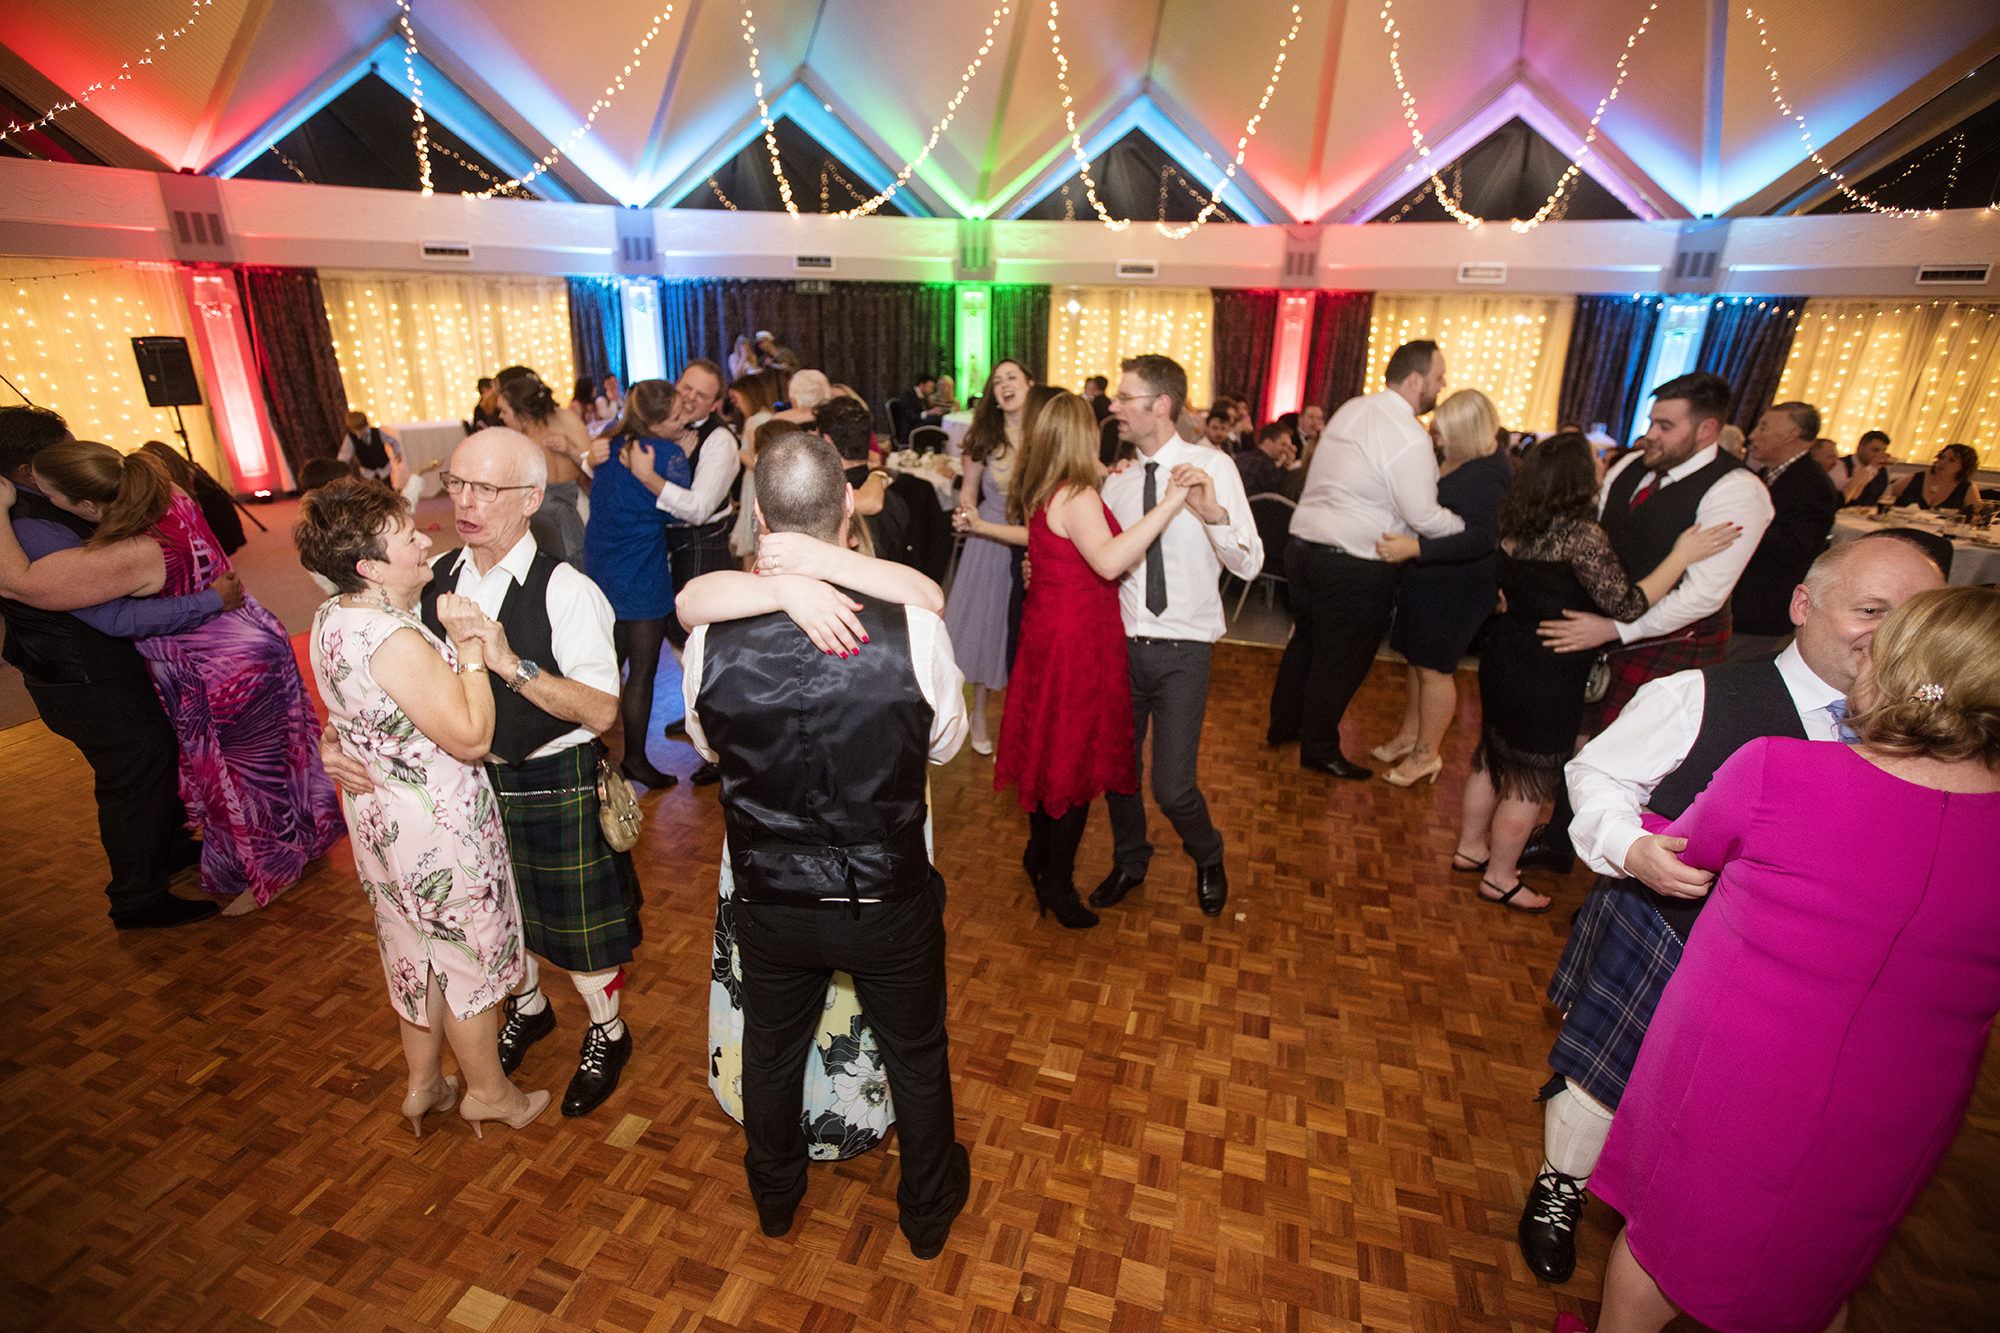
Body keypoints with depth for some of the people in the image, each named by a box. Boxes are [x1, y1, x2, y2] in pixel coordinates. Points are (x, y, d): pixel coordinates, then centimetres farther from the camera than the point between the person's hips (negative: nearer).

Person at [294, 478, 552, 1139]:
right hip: (438, 826, -9)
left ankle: (423, 1084, 44)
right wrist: (469, 646, -22)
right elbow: (472, 737, -29)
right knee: (469, 952, 12)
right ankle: (489, 1091, 33)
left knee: (418, 947, 25)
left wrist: (450, 641, 1)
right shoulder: (396, 641, -31)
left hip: (379, 813, 9)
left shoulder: (331, 617, 0)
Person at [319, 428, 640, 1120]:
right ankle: (528, 1006, 56)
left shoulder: (567, 592, -22)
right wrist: (334, 736, -14)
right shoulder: (433, 580, -4)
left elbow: (601, 711, -27)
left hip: (555, 788, -5)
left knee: (577, 924, 11)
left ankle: (607, 1034, 40)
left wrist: (510, 663, -36)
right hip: (469, 779, 6)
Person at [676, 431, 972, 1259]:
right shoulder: (912, 628, -24)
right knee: (916, 1055, 25)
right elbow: (946, 745, -6)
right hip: (889, 903, -1)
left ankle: (774, 1198, 57)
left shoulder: (711, 638, -19)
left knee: (771, 1050, 29)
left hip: (770, 903, 2)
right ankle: (928, 1213, 50)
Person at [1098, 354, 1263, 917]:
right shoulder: (1118, 481, 8)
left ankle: (1208, 859, 30)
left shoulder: (1213, 466, -6)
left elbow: (1249, 565, -13)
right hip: (1123, 644, 4)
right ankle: (1129, 862, 42)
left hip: (1182, 652, -4)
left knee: (1172, 786, -5)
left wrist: (1213, 513, -28)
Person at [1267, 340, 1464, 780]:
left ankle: (1283, 724, 39)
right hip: (1354, 568, -8)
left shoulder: (1352, 409, 8)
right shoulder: (1409, 438, -17)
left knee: (1306, 640, 23)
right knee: (1341, 660, 8)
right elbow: (1424, 517, -18)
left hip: (1303, 546, 8)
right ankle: (1319, 750, 23)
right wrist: (1470, 524, -1)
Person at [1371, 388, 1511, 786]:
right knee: (1417, 659, 18)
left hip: (1456, 586, -9)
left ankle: (1426, 753, 18)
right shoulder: (1459, 458, 5)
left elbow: (1480, 537, -29)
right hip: (1428, 579, 9)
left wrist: (1415, 548, -37)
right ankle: (1410, 732, 35)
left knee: (1434, 667, 2)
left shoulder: (1488, 474, -22)